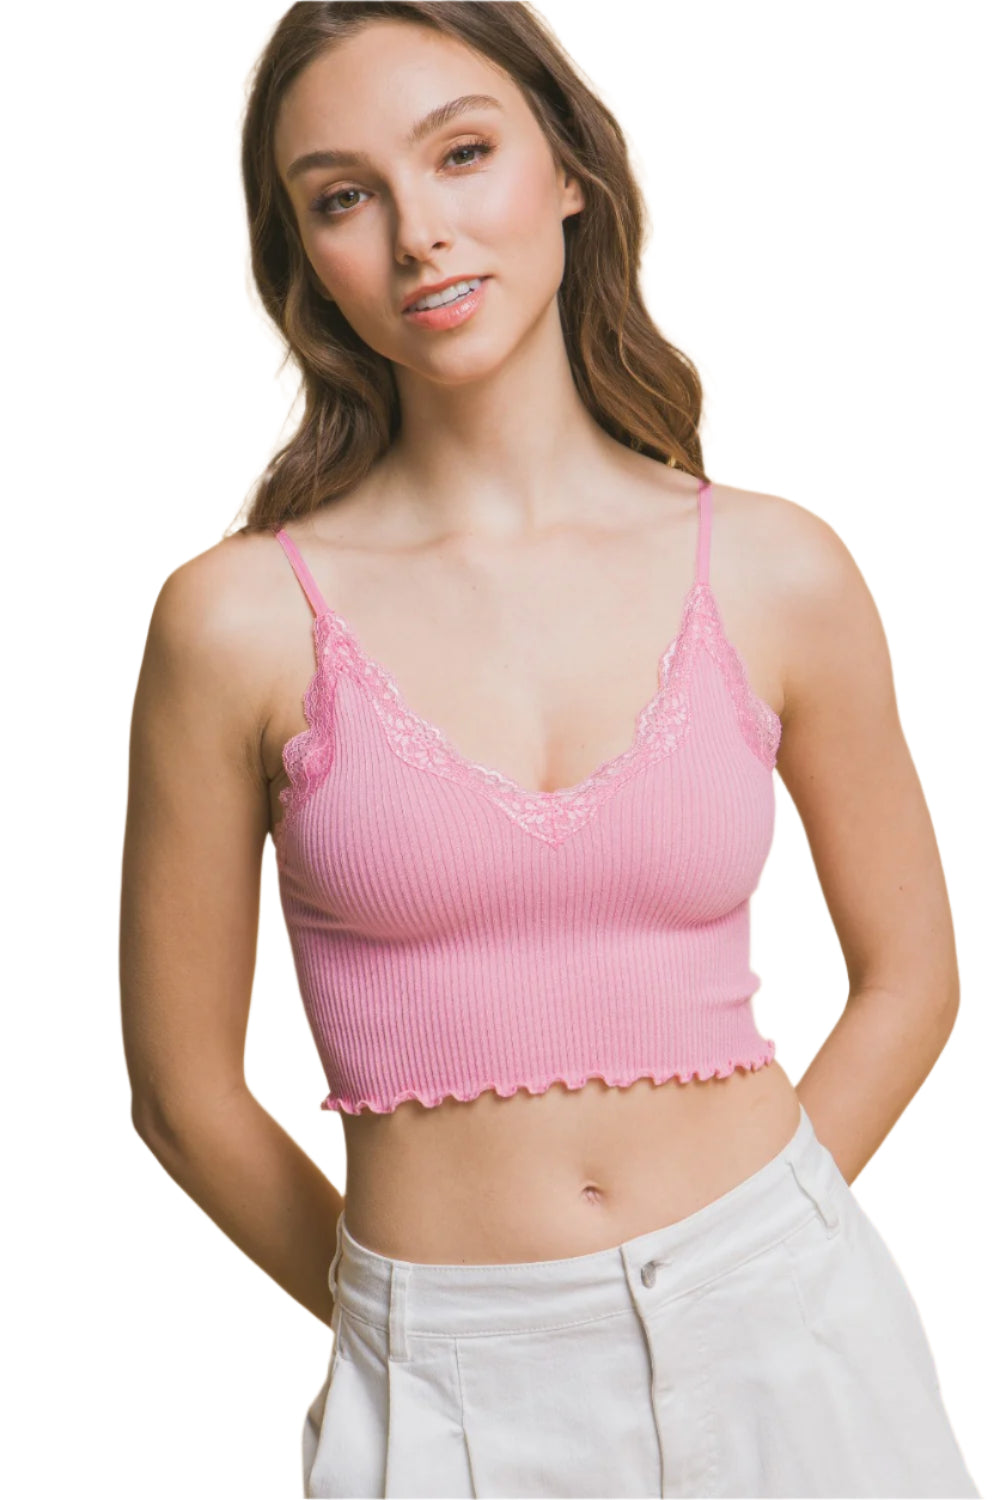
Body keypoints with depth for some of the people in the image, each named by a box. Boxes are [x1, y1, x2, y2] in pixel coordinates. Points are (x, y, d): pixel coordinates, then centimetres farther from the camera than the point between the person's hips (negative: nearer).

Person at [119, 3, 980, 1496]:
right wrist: (424, 1326, 7)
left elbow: (910, 976, 6)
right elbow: (184, 1088, -2)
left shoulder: (778, 574, -5)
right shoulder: (242, 620, -10)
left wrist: (741, 1257, 3)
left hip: (786, 1331, 2)